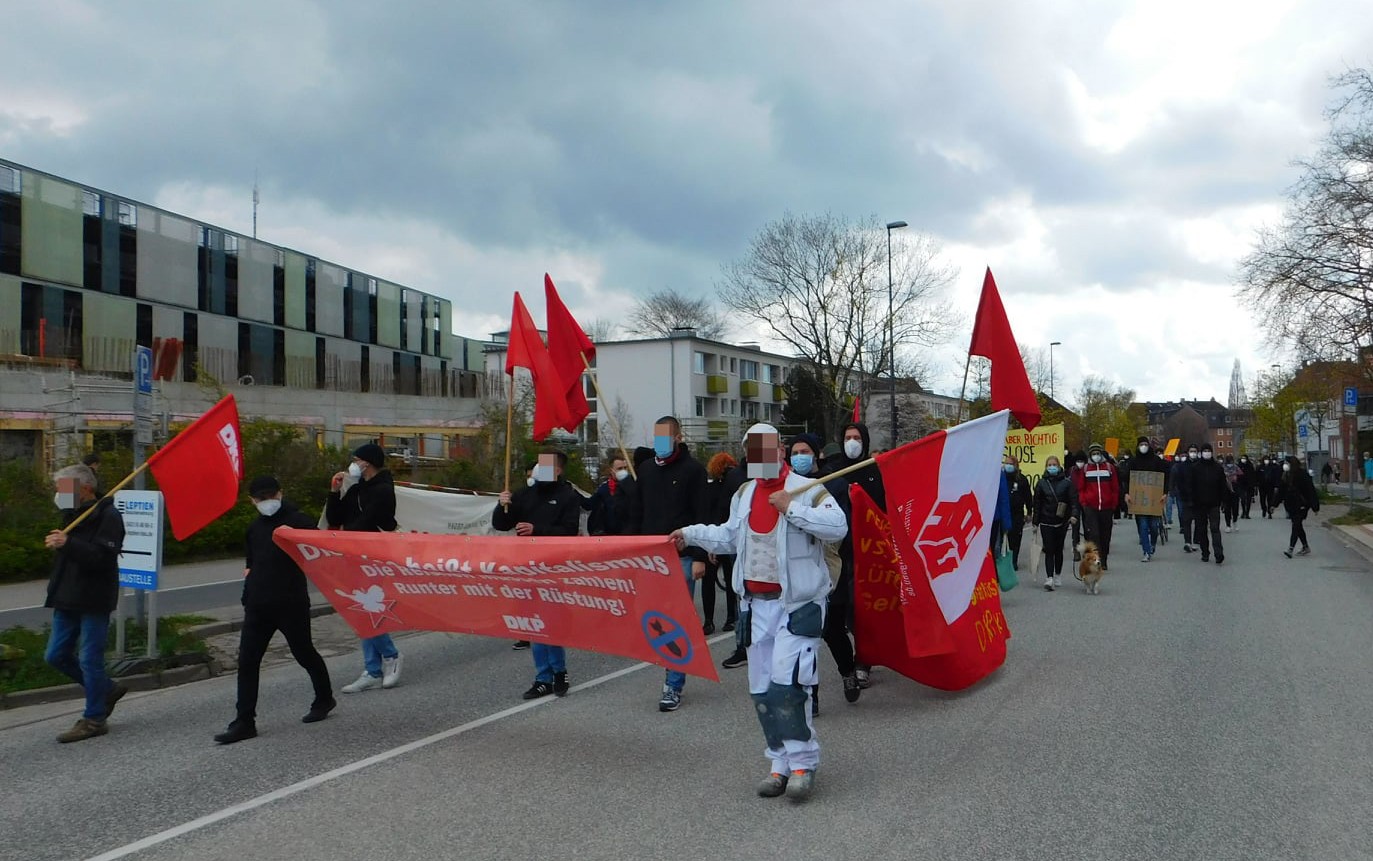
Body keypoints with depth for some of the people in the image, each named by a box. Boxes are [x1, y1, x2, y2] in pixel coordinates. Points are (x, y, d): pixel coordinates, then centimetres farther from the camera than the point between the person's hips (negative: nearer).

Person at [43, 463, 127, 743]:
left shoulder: (108, 516, -13)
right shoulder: (73, 515, 14)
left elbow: (103, 557, -25)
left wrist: (67, 544, -32)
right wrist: (57, 543, 7)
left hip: (94, 601, -9)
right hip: (68, 599, 9)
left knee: (90, 659, -3)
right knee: (56, 656, 10)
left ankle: (94, 719, 9)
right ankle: (107, 689, 27)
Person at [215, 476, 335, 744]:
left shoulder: (297, 521, -6)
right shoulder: (255, 527, 15)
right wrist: (250, 573, 12)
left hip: (290, 603, -6)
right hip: (258, 604, 6)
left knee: (304, 653, 8)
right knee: (247, 661, -1)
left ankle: (324, 699, 31)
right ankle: (244, 722, 3)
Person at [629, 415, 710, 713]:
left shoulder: (693, 469, -4)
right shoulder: (646, 469, 12)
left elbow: (702, 516, -7)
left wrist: (699, 557, -13)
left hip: (682, 557, -5)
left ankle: (673, 686, 3)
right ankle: (676, 664, 19)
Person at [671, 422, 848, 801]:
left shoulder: (806, 489, -9)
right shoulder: (744, 494, 14)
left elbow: (838, 526, -24)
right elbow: (730, 537, 28)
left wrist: (791, 507, -24)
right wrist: (691, 534, 21)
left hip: (798, 603, -7)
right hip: (756, 604, 7)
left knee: (786, 683, -16)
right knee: (761, 689, 9)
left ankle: (803, 765, 0)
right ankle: (781, 765, 21)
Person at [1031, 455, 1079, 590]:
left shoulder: (1067, 482, 1)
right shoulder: (1042, 483, 4)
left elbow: (1073, 500, -3)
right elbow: (1036, 503, 6)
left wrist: (1073, 514, -19)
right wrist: (1035, 521, 5)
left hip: (1062, 522, 0)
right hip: (1046, 522, 0)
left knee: (1058, 550, 12)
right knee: (1049, 551, -6)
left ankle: (1058, 576, 27)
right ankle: (1049, 579, -12)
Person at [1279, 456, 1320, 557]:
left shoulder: (1302, 475, -12)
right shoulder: (1285, 475, 9)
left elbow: (1311, 490, -13)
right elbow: (1281, 491, 12)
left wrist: (1315, 506, -15)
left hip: (1301, 505, -7)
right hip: (1291, 505, 7)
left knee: (1296, 525, -13)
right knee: (1298, 526, 12)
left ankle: (1290, 548, -20)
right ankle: (1306, 547, 24)